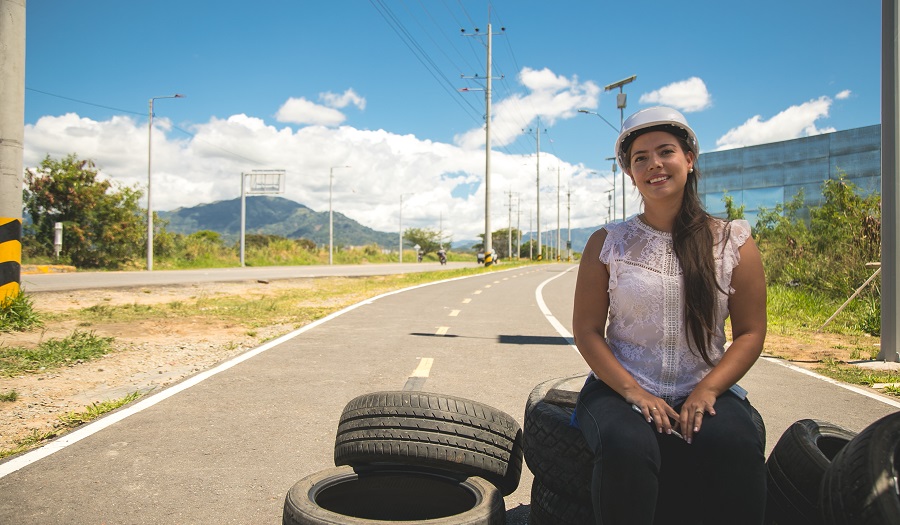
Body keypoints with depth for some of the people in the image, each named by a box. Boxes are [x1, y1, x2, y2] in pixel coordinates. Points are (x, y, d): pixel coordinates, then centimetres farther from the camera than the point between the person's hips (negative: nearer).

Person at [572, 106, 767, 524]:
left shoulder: (732, 241, 6)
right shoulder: (608, 244, 4)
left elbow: (750, 332, 3)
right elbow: (587, 330, 1)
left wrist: (707, 391, -12)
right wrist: (633, 391, -13)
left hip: (704, 392, 1)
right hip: (620, 389, 0)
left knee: (736, 447, -32)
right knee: (626, 446, -33)